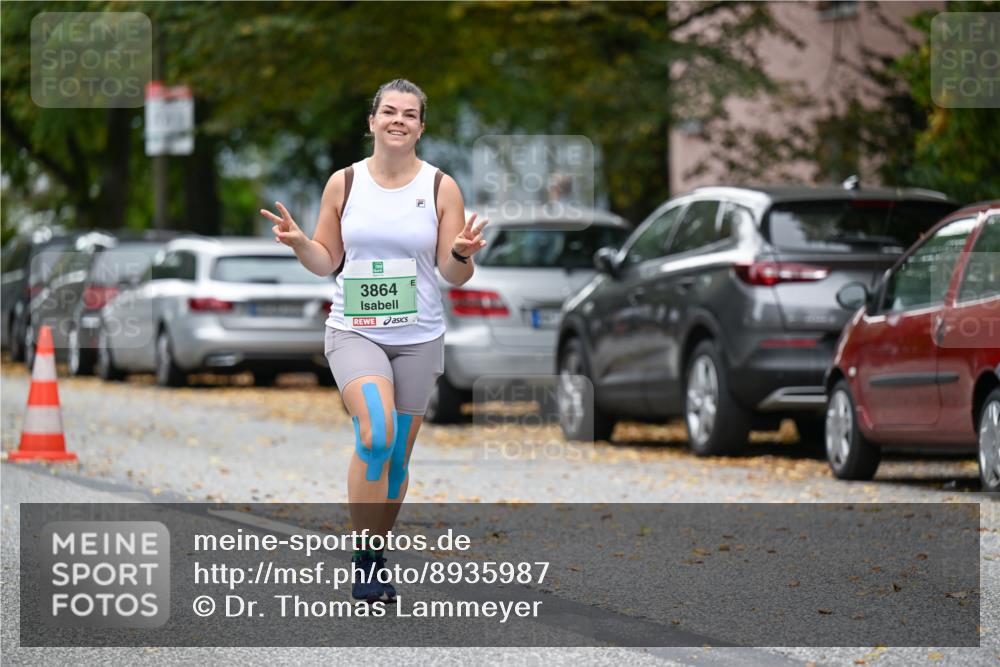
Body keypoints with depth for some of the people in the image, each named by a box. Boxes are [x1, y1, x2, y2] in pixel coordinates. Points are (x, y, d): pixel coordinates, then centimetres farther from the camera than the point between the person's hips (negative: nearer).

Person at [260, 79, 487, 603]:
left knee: (396, 457, 7)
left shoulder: (441, 187, 1)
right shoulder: (344, 182, 3)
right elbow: (326, 262, 9)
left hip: (417, 338, 2)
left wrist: (463, 254, -20)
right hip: (354, 331, -2)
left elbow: (454, 277, 2)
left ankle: (375, 554, 26)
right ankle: (364, 557, -14)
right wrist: (298, 242, -11)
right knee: (375, 433, -25)